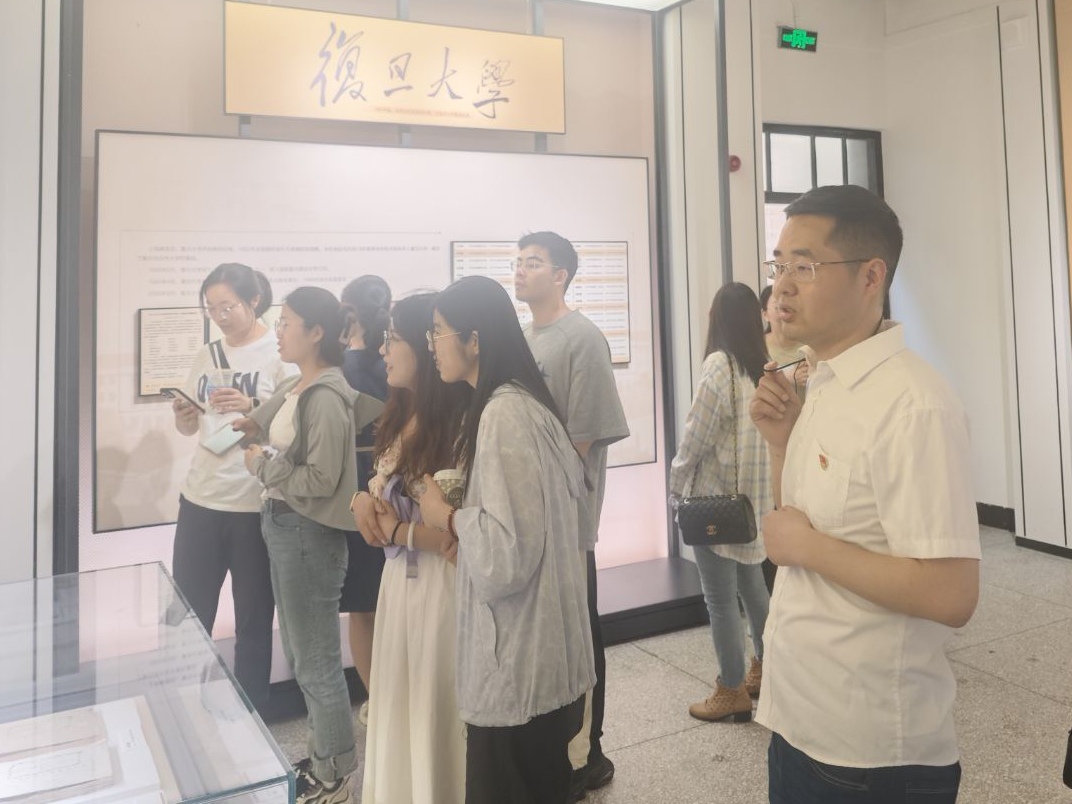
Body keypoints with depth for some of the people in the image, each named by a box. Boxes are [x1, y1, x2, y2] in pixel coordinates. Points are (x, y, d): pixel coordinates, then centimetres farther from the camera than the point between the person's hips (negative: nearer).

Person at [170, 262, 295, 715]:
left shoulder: (281, 354, -5)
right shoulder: (207, 356, 11)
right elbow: (190, 427, 17)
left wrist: (252, 407, -25)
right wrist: (181, 416, -5)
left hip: (256, 507, -5)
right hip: (200, 500, 5)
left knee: (253, 626, 6)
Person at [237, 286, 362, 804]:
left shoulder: (326, 397, -20)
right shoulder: (296, 389, 8)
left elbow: (321, 479, -24)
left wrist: (262, 465, -12)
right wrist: (256, 427, 1)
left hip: (309, 533, -10)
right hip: (282, 525, 10)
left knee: (317, 662, 5)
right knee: (300, 654, 20)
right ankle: (321, 757, 37)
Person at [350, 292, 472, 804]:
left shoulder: (462, 427, -22)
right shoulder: (400, 417, 5)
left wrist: (400, 531, -15)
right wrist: (362, 500, -4)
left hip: (444, 587, -8)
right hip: (399, 580, 8)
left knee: (438, 718, 10)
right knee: (399, 711, 23)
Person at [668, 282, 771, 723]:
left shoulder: (719, 363, -17)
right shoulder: (762, 364, 4)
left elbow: (697, 435, -15)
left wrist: (677, 484, -1)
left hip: (716, 497, -8)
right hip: (753, 494, 8)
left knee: (720, 597, 3)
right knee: (752, 584, 21)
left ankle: (732, 692, 14)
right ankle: (763, 670, 35)